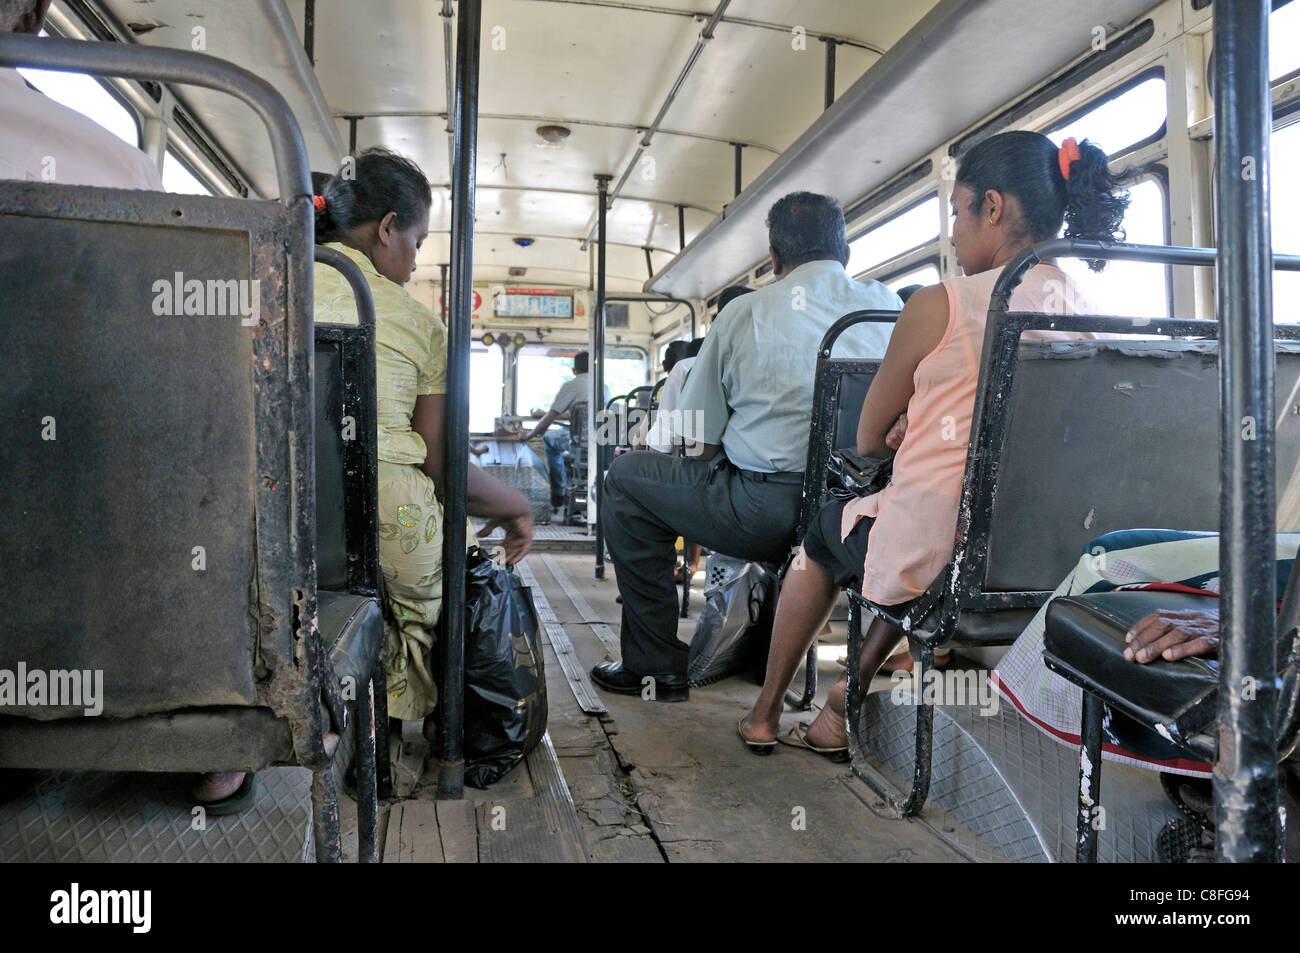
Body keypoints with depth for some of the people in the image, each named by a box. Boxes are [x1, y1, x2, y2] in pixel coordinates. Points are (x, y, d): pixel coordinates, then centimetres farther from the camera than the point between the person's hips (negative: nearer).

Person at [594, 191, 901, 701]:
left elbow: (700, 441, 3)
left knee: (626, 476, 15)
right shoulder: (887, 305, 9)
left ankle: (655, 665, 17)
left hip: (769, 514, -5)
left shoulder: (744, 311, 0)